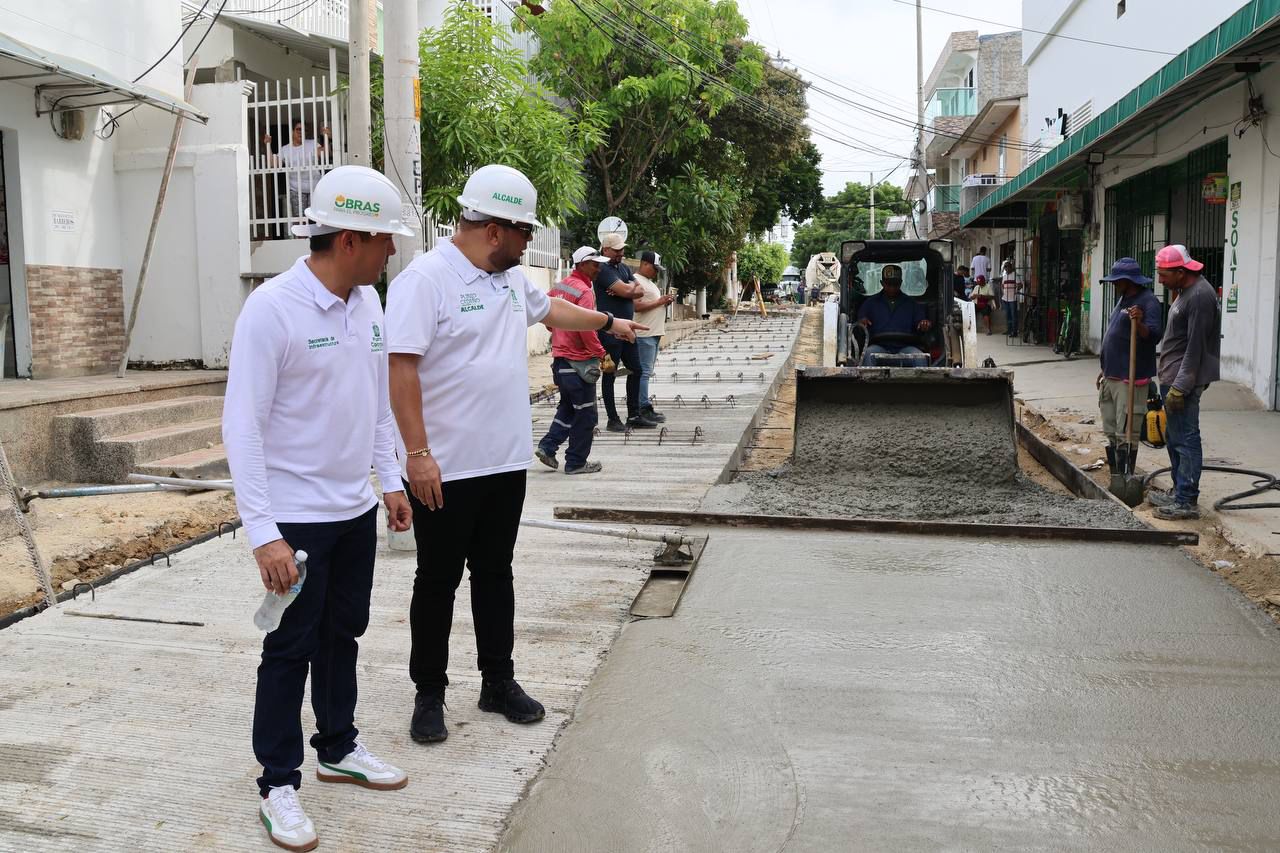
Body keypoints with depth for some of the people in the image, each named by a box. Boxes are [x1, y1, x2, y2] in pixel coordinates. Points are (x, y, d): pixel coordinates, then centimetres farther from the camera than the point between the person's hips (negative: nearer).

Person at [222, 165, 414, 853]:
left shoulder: (368, 301, 4)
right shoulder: (271, 309, -19)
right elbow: (242, 426, -19)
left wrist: (391, 479, 14)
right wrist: (262, 531, -22)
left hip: (355, 510, 7)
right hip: (295, 517, -7)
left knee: (343, 633, 18)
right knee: (290, 648, 5)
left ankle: (338, 748, 36)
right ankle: (279, 783, 21)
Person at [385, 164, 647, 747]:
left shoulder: (511, 278, 11)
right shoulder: (425, 279, -15)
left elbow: (549, 309, 32)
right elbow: (402, 368, -21)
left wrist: (609, 322, 43)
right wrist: (417, 454, -25)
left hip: (505, 463, 7)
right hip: (444, 469, -7)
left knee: (496, 575, 16)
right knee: (438, 583, 6)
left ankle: (498, 682, 29)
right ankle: (429, 695, 21)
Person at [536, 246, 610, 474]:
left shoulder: (558, 288, 10)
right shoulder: (584, 291, -17)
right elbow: (586, 328, -22)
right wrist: (601, 353, -13)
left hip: (559, 358, 9)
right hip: (579, 361, -9)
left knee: (568, 407, 22)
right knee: (585, 414, 3)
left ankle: (547, 447, 14)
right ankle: (576, 462, 9)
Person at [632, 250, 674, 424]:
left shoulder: (649, 282, 22)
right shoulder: (636, 280, -10)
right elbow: (637, 306, -21)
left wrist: (665, 302, 8)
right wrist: (659, 302, -16)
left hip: (654, 333, 10)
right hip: (644, 333, -10)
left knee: (647, 371, 11)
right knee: (644, 371, -10)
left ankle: (644, 403, 14)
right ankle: (645, 408, -11)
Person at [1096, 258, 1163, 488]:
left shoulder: (1148, 302, -11)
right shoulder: (1123, 299, 18)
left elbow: (1154, 336, -22)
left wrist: (1139, 323, -41)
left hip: (1130, 379, -10)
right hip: (1112, 377, 10)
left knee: (1126, 434, -7)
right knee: (1111, 432, 14)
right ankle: (1115, 477, 22)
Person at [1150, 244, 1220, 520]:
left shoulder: (1200, 296, -17)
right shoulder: (1184, 292, 15)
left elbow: (1195, 347, -21)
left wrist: (1179, 387, -21)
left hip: (1183, 381, -11)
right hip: (1173, 379, 11)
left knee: (1185, 440, -7)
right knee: (1174, 438, 17)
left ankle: (1187, 502, -2)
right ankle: (1179, 492, 27)